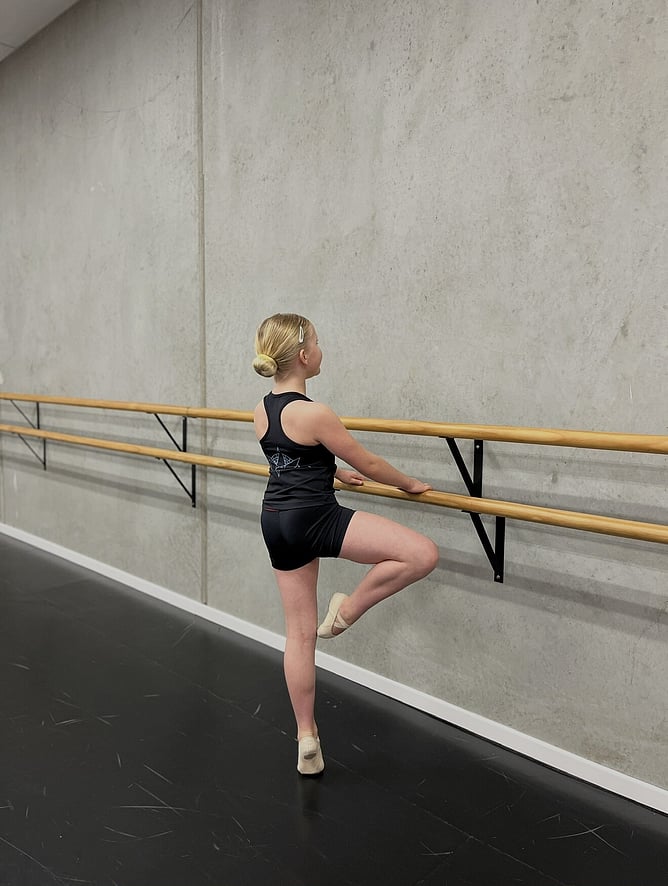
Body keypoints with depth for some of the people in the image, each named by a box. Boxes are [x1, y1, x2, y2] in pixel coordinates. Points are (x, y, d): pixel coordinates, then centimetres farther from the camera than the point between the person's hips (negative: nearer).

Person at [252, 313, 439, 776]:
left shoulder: (261, 411, 7)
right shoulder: (314, 413, -18)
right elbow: (368, 465, -8)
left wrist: (336, 472, 38)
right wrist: (410, 484, 9)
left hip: (276, 523, 9)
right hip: (316, 520, -9)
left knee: (299, 633, 15)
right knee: (423, 553, -10)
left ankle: (307, 739, 25)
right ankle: (346, 611, 3)